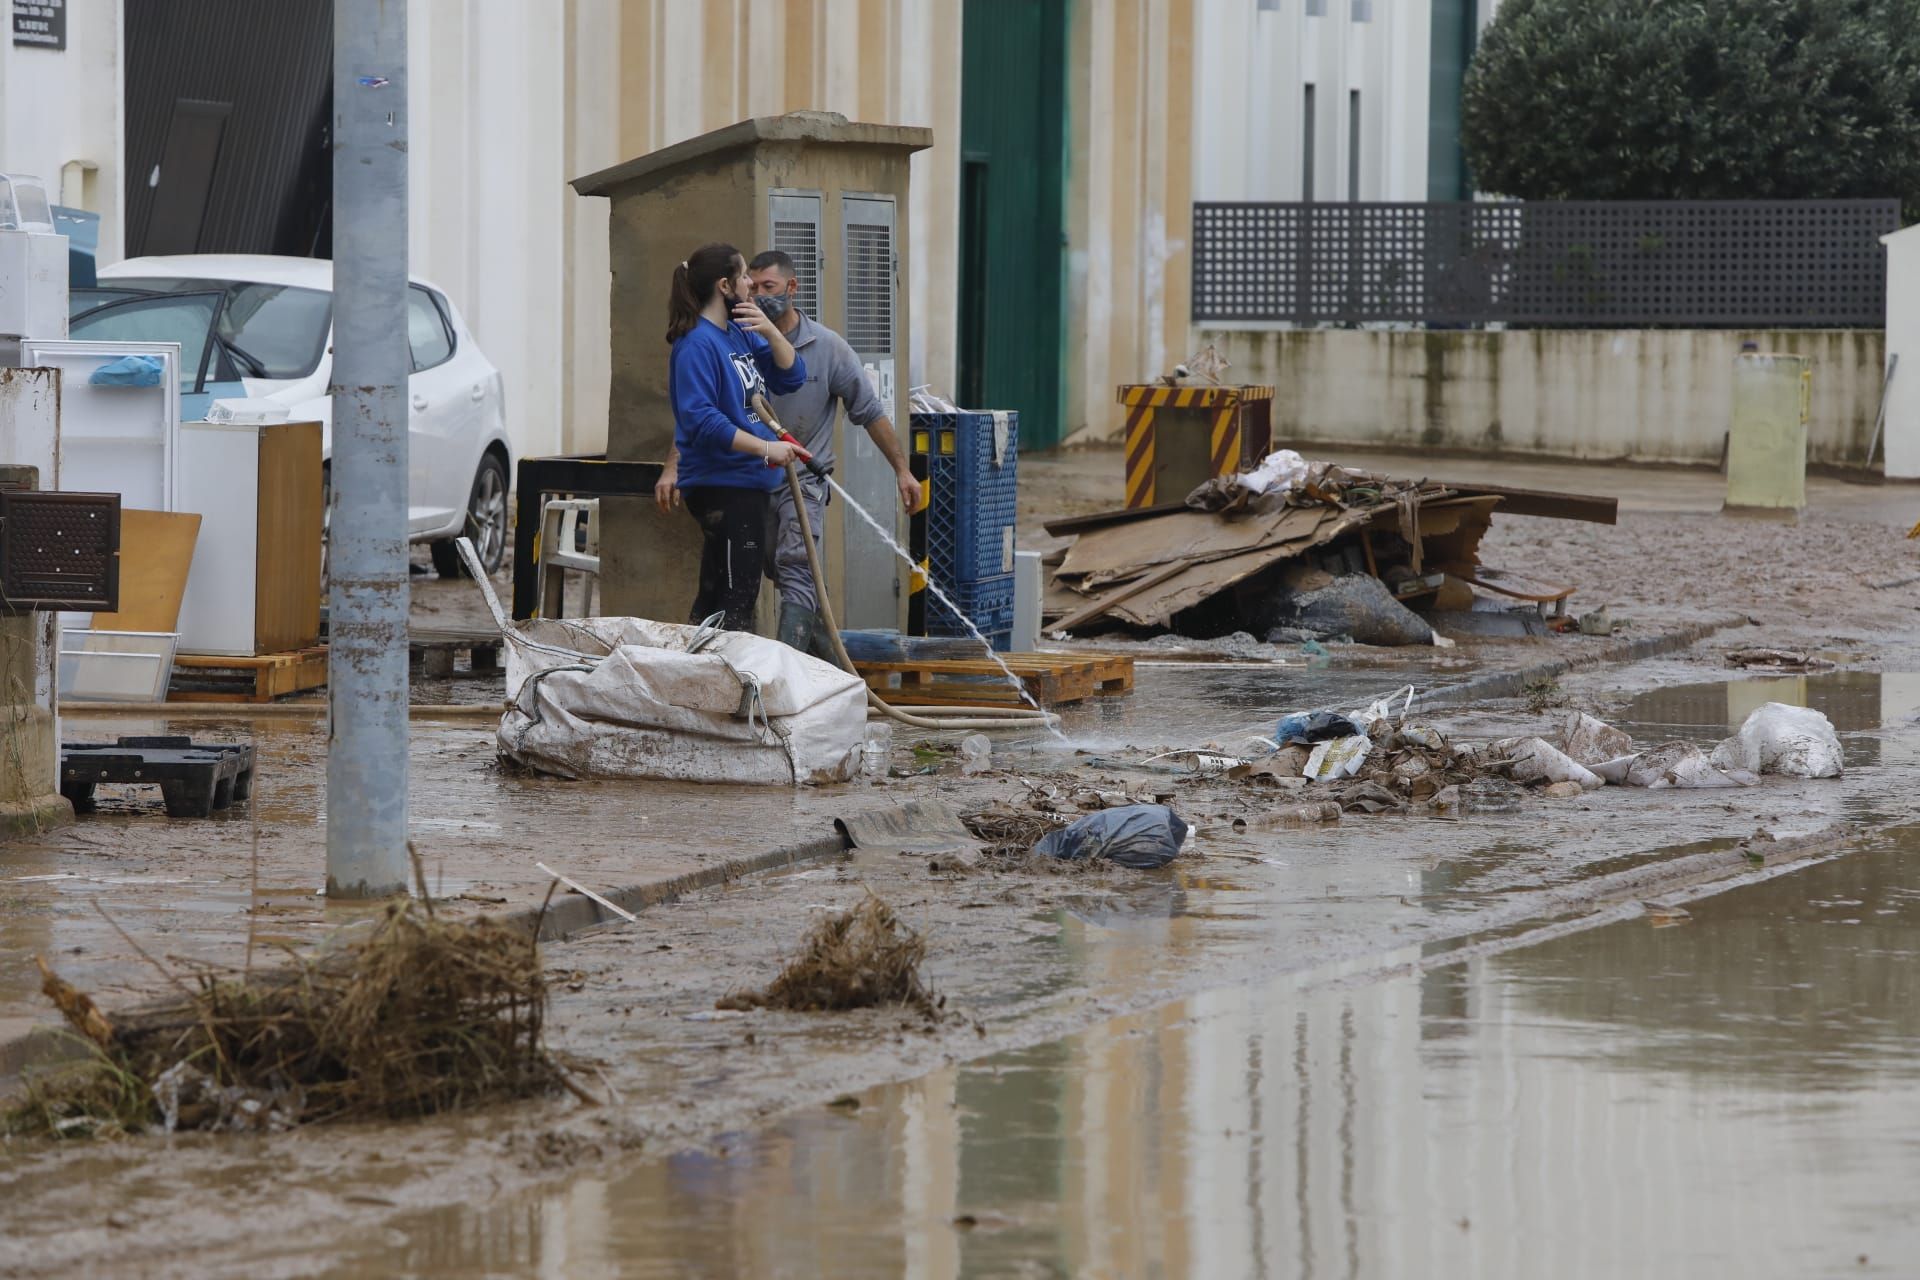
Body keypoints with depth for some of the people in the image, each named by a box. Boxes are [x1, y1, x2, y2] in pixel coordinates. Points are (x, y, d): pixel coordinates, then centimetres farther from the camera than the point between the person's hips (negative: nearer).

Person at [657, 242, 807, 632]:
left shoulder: (741, 333, 12)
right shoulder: (697, 343, -16)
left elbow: (791, 377, 11)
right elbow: (701, 420, -23)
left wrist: (770, 331, -5)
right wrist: (765, 448, -25)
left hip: (748, 483, 10)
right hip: (720, 485, -10)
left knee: (716, 596, 14)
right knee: (737, 600, -10)